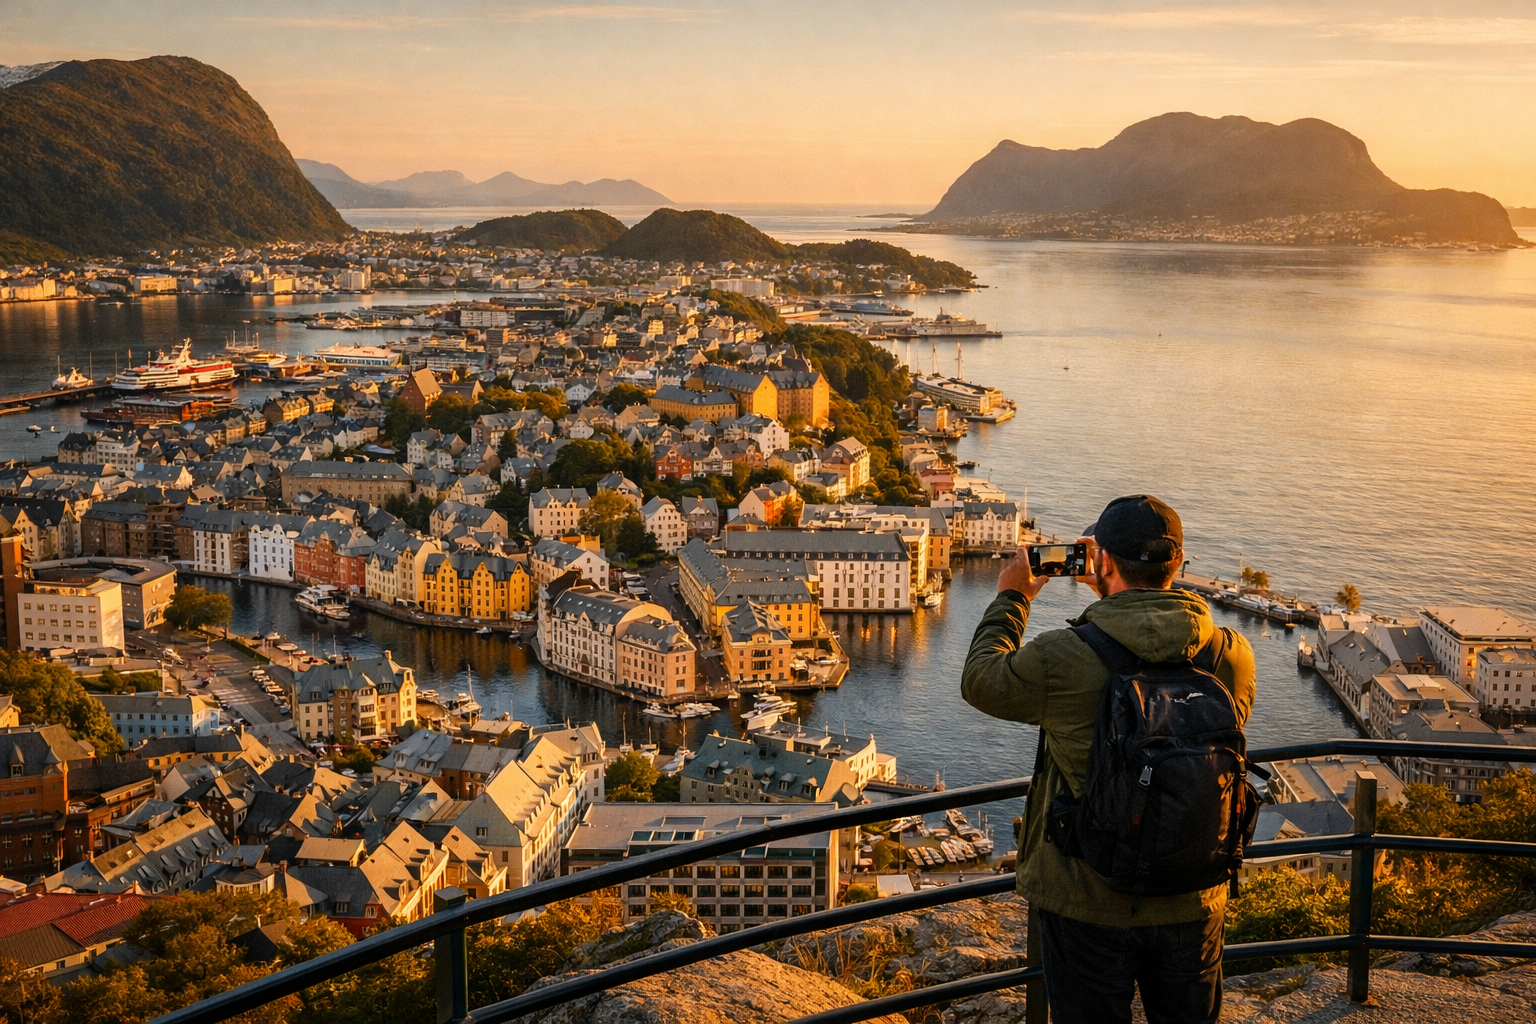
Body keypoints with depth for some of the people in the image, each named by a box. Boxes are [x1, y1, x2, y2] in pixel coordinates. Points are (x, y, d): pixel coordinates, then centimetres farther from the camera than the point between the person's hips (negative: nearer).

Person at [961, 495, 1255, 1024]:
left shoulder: (1061, 658, -22)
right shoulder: (1233, 656, -11)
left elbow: (980, 680, -3)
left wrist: (1010, 598, 11)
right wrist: (1116, 597, 16)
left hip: (1088, 905, -3)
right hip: (1193, 902, 3)